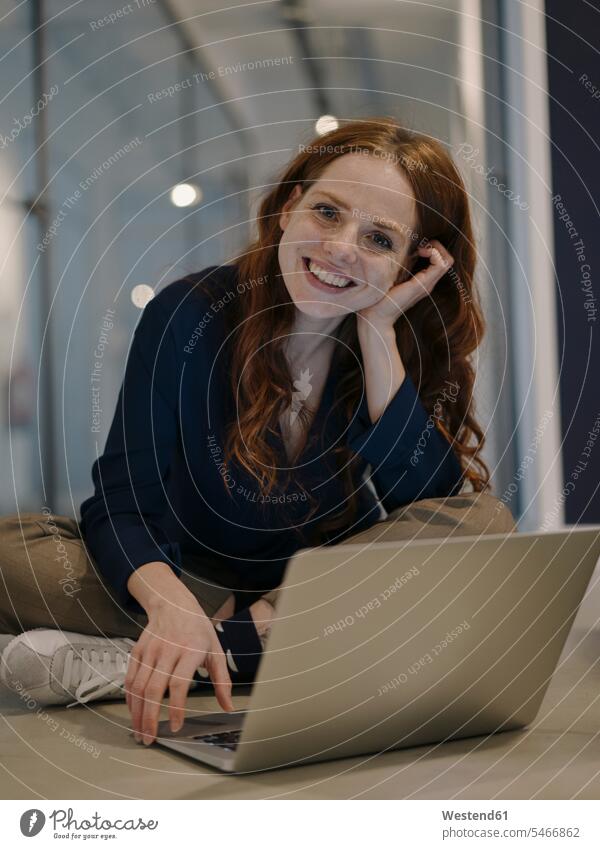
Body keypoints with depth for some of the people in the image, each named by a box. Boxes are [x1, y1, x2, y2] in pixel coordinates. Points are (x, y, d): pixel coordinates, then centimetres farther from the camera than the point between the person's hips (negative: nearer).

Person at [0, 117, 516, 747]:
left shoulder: (408, 344, -7)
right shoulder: (188, 315, -13)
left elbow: (426, 498, -21)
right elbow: (121, 505, -20)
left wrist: (378, 329, -23)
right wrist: (171, 605, -41)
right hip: (186, 576, -2)